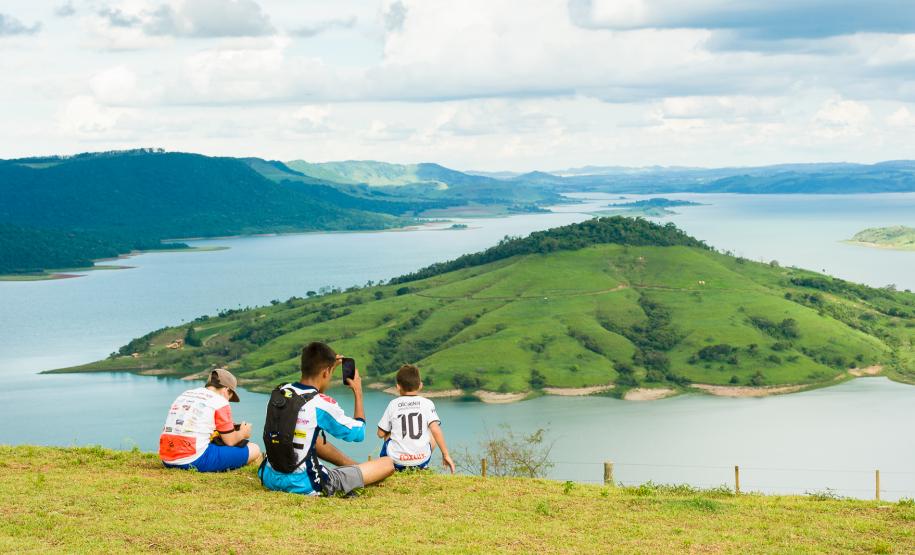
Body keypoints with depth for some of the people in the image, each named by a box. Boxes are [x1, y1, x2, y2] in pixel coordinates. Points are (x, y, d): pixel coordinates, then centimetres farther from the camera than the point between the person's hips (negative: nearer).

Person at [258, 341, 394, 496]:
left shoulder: (280, 392, 2)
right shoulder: (322, 404, -16)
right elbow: (359, 433, 0)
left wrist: (328, 365, 29)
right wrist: (358, 392, 10)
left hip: (269, 478, 8)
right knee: (387, 464, -6)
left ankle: (354, 467, 38)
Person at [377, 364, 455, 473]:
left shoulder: (393, 404, 3)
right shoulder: (427, 403, 0)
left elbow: (381, 433, 6)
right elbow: (435, 429, -11)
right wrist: (446, 455, -5)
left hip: (396, 460, 0)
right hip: (421, 460, 0)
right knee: (433, 435, 29)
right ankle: (422, 467, 23)